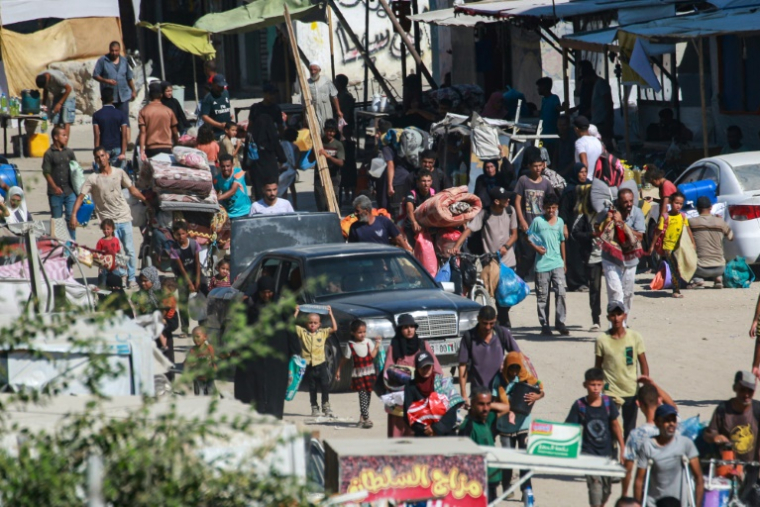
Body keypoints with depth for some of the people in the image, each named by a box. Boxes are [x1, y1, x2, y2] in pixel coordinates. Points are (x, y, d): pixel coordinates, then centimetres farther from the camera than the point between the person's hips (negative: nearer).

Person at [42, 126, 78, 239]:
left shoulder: (69, 152, 7)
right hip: (55, 192, -2)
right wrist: (55, 187, -13)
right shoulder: (49, 154, -3)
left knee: (71, 217, -1)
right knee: (56, 218, 5)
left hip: (69, 191, 2)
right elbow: (46, 172, -5)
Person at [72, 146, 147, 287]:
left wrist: (146, 201, 9)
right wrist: (73, 215, -17)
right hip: (109, 220, -2)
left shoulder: (119, 173, 5)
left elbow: (132, 190, 14)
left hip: (124, 217, 2)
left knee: (130, 250, 2)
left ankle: (131, 278, 12)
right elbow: (81, 197, -6)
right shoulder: (93, 179, -3)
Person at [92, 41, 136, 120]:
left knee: (124, 119, -1)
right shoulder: (102, 60, -3)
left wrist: (133, 91, 17)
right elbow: (95, 75, -4)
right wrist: (106, 80, -19)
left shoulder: (124, 61, 8)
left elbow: (129, 78, 18)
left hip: (123, 96, 2)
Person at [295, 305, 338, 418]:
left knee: (325, 385, -5)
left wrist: (330, 314, 0)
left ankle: (326, 406, 5)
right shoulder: (302, 332, 3)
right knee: (312, 388, 8)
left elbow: (334, 328, -2)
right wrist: (296, 313, -3)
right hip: (309, 365, 0)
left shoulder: (323, 333, 5)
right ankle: (314, 408, 16)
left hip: (321, 364, 0)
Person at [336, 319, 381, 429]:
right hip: (358, 374, -3)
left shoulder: (369, 342, 2)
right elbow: (345, 359, 2)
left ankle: (362, 417, 23)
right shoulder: (350, 345, -5)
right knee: (363, 395, -12)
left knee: (368, 395, 9)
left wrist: (377, 346, -9)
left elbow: (372, 356, -4)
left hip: (369, 373, 3)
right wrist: (339, 370, 5)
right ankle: (366, 419, -17)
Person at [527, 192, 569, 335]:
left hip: (557, 263, 2)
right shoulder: (538, 221, -1)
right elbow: (529, 237, 5)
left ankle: (560, 322, -4)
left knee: (560, 292, -10)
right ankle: (544, 325, 11)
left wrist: (564, 262, 21)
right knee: (542, 296, 3)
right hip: (542, 264, -2)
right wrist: (536, 248, -13)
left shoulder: (560, 222, 10)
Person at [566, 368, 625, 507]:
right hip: (589, 453, -4)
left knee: (606, 490, 12)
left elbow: (615, 425, 8)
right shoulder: (579, 405, -8)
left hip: (607, 452, 4)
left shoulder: (607, 402, -1)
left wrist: (622, 449, 9)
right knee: (595, 484, -18)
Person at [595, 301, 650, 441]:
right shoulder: (602, 340, -5)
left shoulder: (634, 337, -2)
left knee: (630, 431, 10)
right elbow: (597, 368, 2)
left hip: (631, 392, 2)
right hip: (610, 392, -2)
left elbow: (643, 364, 3)